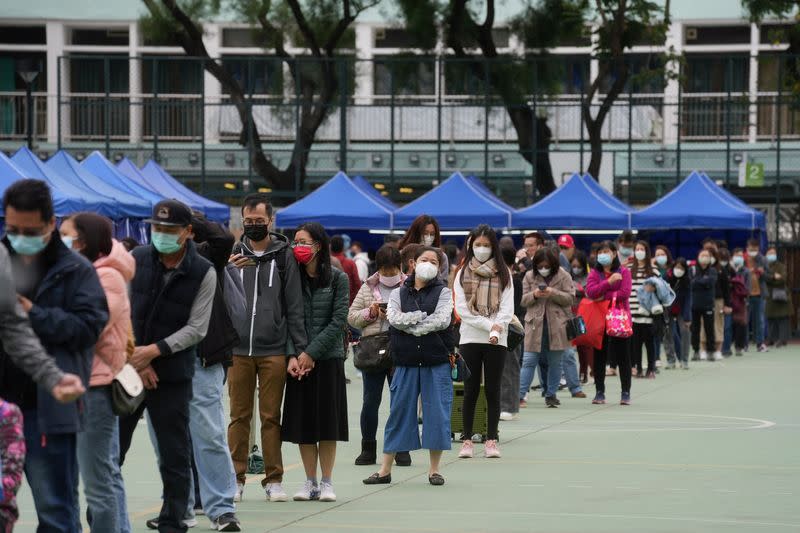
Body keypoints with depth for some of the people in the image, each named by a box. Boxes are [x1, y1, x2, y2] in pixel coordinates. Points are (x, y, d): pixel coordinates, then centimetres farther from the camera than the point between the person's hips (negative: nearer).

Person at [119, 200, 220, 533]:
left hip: (174, 376, -2)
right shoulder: (135, 260, 2)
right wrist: (133, 358, -8)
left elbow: (196, 328, -6)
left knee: (175, 456, 2)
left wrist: (153, 351, -15)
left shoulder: (203, 273, -4)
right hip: (125, 369, 2)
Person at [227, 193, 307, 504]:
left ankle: (274, 480, 8)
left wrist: (300, 348, -4)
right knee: (239, 416, 4)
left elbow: (294, 306, 1)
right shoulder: (234, 254, 9)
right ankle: (236, 479, 9)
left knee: (271, 417, 3)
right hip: (238, 348, 2)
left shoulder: (284, 256, 3)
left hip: (273, 350, -2)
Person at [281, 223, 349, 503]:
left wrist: (311, 352, -13)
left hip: (328, 357, -2)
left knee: (327, 421, -1)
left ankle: (326, 482, 6)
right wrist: (292, 356, -10)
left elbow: (338, 321, -6)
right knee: (303, 421, 3)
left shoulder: (337, 279, -1)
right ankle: (310, 482, 11)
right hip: (298, 361, 2)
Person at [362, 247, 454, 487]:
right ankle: (385, 469, 8)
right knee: (399, 411, 3)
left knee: (437, 411, -1)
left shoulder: (443, 292, 6)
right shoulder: (398, 293, 11)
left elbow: (442, 320, -11)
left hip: (436, 361, -1)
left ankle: (434, 469, 9)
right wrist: (423, 316, -13)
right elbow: (394, 318, -7)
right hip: (406, 362, 1)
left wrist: (410, 326, -9)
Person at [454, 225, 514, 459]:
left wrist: (497, 330, -15)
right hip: (470, 338, 0)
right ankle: (467, 440, 5)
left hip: (497, 341, 0)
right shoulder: (463, 273, 6)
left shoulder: (503, 273, 8)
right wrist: (490, 325, -12)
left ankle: (491, 440, 6)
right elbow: (462, 309, -3)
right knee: (471, 390, 1)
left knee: (493, 391, 2)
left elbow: (507, 307, 1)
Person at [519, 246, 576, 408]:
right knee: (529, 361, -3)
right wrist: (534, 295, -15)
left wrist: (553, 293, -19)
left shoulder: (563, 276, 1)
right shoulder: (529, 277, 6)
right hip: (535, 325, 0)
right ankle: (519, 394, -5)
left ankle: (551, 395, 17)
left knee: (555, 362, 7)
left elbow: (570, 298, -5)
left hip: (556, 326, 0)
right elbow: (524, 300, 5)